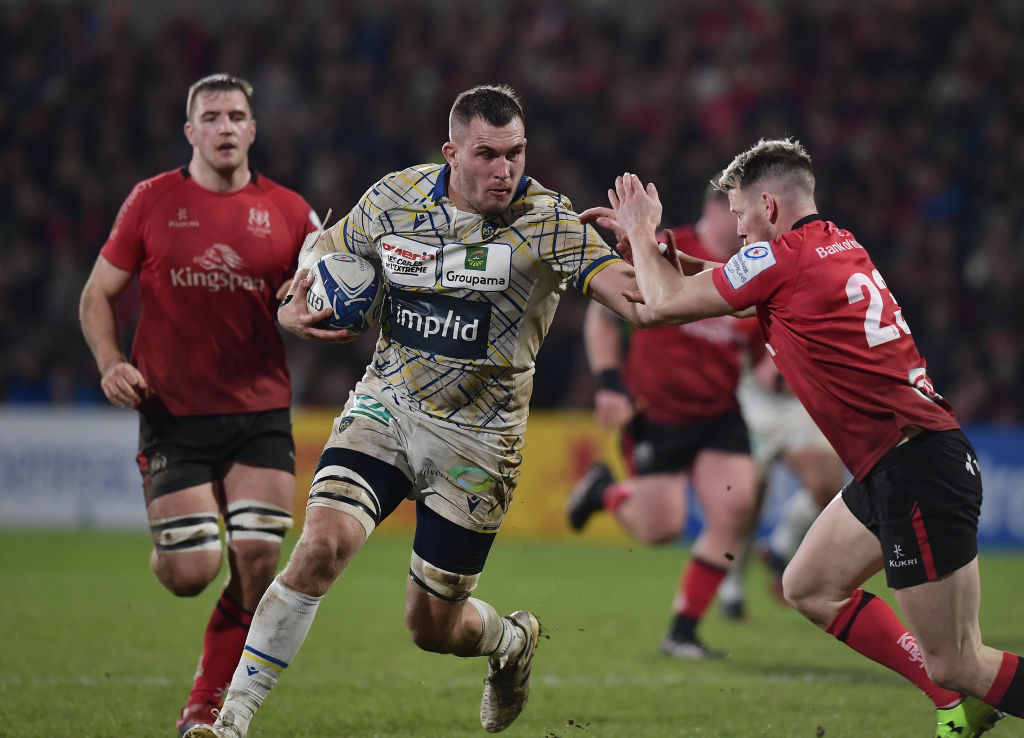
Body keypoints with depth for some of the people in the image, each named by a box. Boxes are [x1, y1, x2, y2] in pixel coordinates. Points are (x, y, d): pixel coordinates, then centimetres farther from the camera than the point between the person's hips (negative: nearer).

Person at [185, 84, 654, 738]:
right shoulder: (397, 198, -4)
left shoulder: (546, 222, -13)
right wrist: (294, 307, -5)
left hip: (476, 438, -2)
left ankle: (513, 640, 43)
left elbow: (640, 302, -23)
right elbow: (324, 248, 15)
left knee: (432, 626, 5)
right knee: (323, 543, -23)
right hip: (385, 407, 2)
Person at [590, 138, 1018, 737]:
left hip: (917, 469, -10)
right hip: (890, 467, 10)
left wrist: (641, 230, 15)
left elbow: (665, 303, -1)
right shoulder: (840, 245, 13)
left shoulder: (784, 255, -13)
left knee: (955, 664, -9)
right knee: (809, 589, 19)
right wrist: (643, 238, 24)